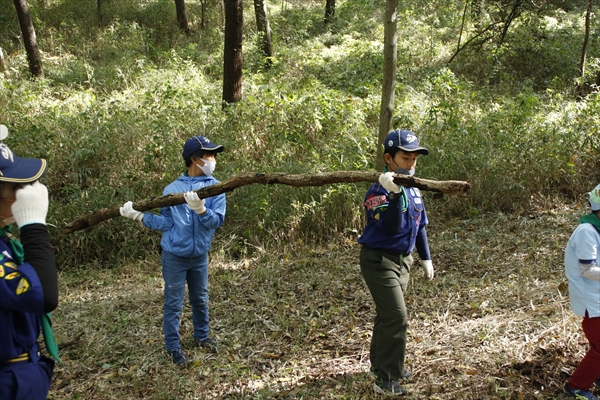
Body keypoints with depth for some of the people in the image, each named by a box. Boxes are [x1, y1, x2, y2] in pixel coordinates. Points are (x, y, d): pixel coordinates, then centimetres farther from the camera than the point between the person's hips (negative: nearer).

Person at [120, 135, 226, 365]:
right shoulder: (172, 189, -4)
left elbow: (217, 220, -16)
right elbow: (166, 223, -2)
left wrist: (201, 209, -34)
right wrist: (141, 216, -11)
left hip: (200, 256, 2)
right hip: (174, 255, -2)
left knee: (200, 299, 17)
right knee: (173, 303, 4)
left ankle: (201, 336, 38)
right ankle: (173, 347, 17)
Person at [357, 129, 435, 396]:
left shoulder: (413, 191, 7)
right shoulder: (379, 191, -19)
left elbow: (419, 226, 18)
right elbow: (392, 227, -31)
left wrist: (426, 258, 19)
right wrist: (394, 194, -42)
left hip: (403, 260, 8)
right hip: (379, 261, -8)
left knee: (387, 315, 18)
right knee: (396, 317, -12)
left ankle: (380, 365, 33)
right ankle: (387, 379, -3)